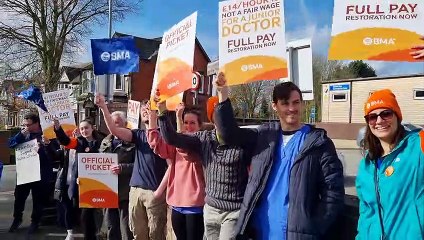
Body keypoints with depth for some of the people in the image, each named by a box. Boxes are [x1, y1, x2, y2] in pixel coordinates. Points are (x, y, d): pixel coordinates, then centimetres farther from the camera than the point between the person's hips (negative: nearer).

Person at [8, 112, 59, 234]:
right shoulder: (24, 134, 6)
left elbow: (55, 153, -13)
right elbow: (11, 144, 2)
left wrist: (46, 144, -32)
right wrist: (21, 135, -12)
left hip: (41, 173, -4)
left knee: (38, 199, 8)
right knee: (19, 196, 14)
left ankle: (35, 221, 25)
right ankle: (17, 219, 35)